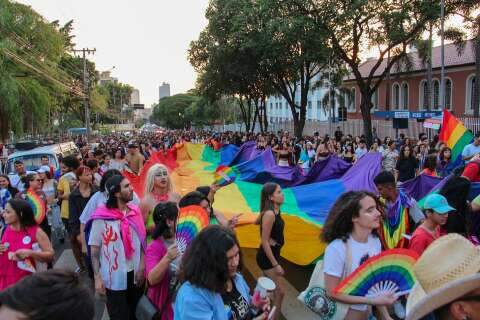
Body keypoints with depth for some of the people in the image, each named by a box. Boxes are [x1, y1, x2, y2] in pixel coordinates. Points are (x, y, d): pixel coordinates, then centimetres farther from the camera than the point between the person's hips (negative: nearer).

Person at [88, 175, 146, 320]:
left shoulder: (135, 212, 0)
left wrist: (142, 266, -3)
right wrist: (97, 277, -10)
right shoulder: (102, 217, -13)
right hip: (114, 276, -4)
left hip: (135, 273, 4)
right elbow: (94, 249, -8)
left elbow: (142, 241, 5)